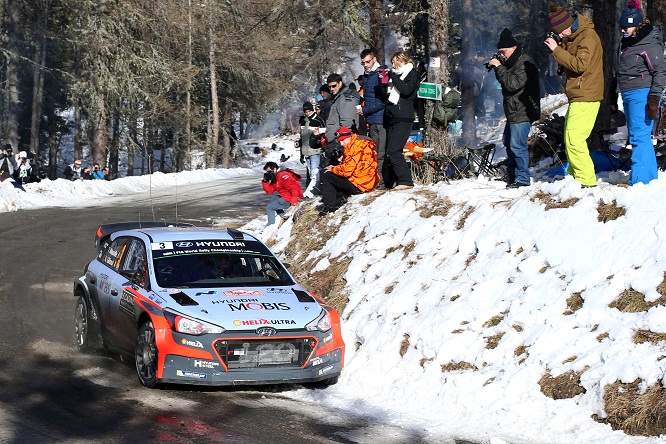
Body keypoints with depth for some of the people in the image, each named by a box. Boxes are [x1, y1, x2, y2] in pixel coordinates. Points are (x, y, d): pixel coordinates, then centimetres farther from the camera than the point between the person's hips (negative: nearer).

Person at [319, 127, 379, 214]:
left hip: (359, 185, -10)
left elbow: (347, 170, -20)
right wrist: (341, 162, 2)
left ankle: (330, 205, -4)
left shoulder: (356, 146, -17)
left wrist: (333, 169, -3)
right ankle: (341, 196, 14)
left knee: (326, 177, -3)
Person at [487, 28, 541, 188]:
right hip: (513, 112, 11)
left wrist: (499, 67, -20)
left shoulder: (525, 63, -17)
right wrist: (496, 68, 3)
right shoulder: (512, 62, 15)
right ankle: (511, 174, 34)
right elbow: (505, 82, 19)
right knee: (508, 142, 21)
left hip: (522, 113, -11)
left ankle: (522, 178, -8)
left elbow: (513, 84, -25)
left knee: (517, 145, -12)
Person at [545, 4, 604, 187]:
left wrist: (557, 50, -21)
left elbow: (580, 64, -24)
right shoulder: (572, 37, 14)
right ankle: (575, 174, 24)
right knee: (570, 137, 15)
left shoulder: (588, 36, -15)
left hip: (586, 97, -10)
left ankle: (586, 181, -10)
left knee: (574, 139, -13)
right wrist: (559, 48, -4)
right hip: (577, 95, 10)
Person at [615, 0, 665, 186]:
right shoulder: (626, 42, 14)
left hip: (642, 94, -10)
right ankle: (651, 178, 21)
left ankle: (638, 181, -12)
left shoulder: (650, 44, -12)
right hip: (629, 95, 10)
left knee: (639, 137, -11)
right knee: (640, 137, 13)